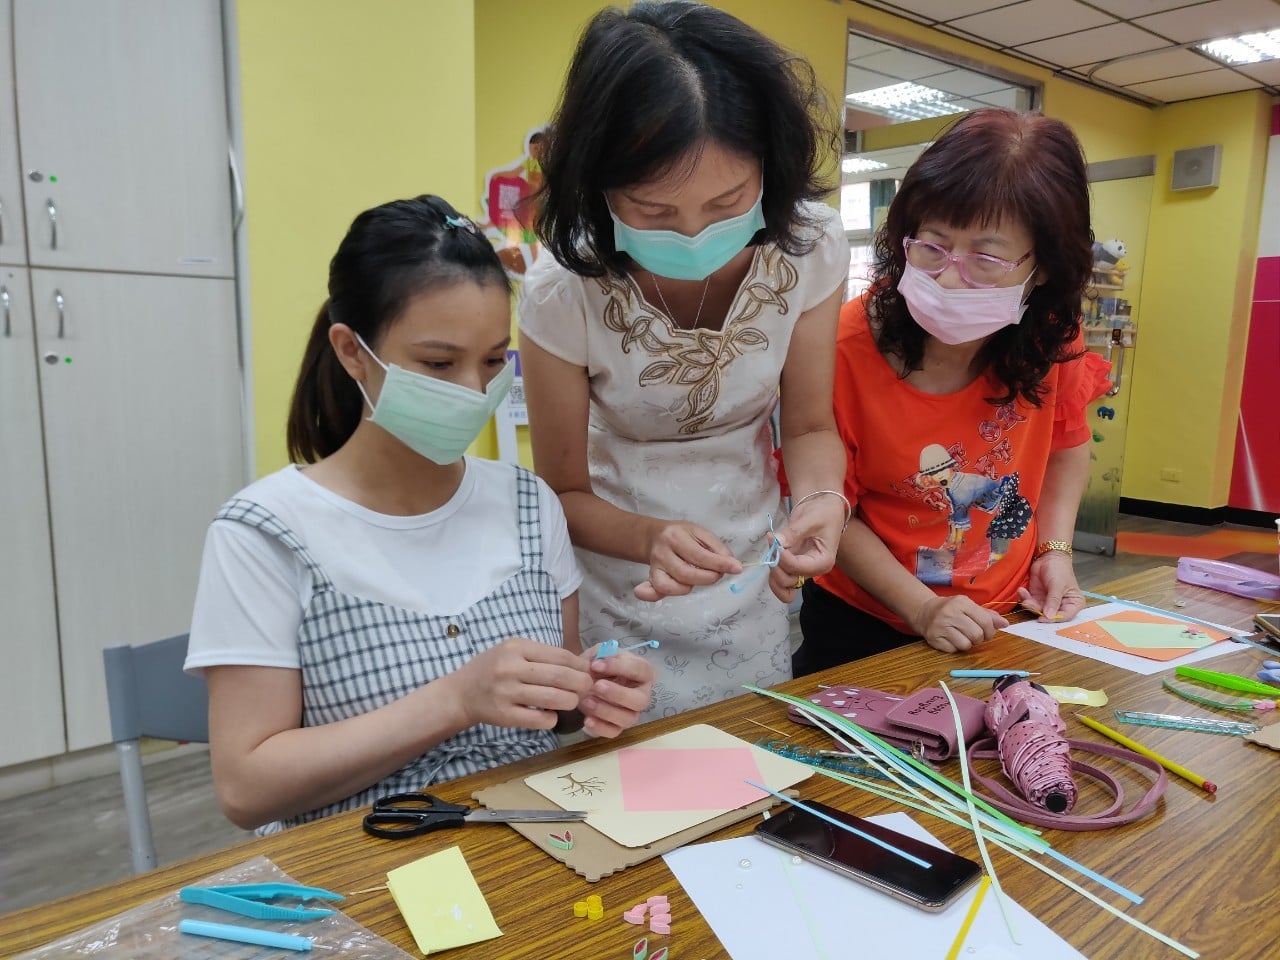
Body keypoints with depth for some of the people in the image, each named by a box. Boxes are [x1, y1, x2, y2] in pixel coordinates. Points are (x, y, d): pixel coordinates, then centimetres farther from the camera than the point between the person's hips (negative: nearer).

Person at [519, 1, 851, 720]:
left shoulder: (813, 249, -17)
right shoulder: (564, 293, -23)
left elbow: (810, 426, -6)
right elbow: (565, 491, -12)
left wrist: (819, 498, -28)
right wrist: (651, 537, -33)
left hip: (754, 594, 3)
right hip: (624, 606, -2)